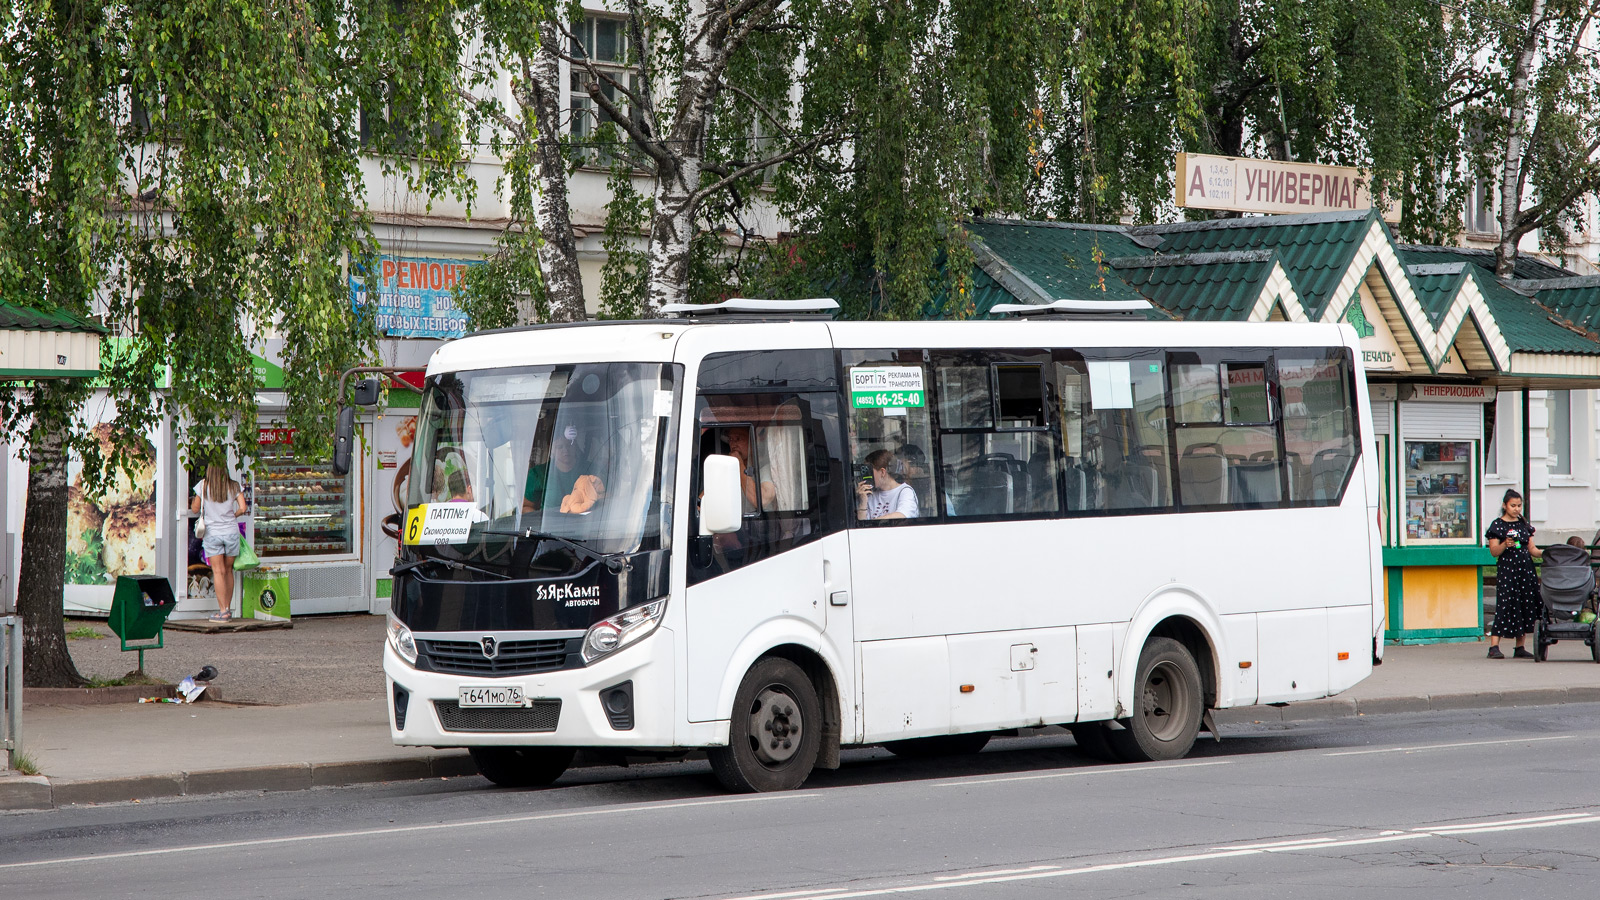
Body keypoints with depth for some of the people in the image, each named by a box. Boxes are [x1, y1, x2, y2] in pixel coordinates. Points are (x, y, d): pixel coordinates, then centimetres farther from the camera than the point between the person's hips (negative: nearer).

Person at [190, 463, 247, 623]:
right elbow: (242, 508, -4)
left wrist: (192, 501, 28)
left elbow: (195, 509, 5)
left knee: (218, 571, -4)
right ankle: (228, 609, 16)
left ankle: (223, 611, -9)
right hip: (231, 531, 2)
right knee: (228, 570, 12)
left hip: (212, 532, -2)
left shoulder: (203, 486, -3)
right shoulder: (233, 486, 1)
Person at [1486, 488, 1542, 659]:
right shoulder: (1497, 525, 0)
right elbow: (1494, 551, -5)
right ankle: (1494, 647, -13)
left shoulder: (1524, 525, 15)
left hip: (1526, 569, 5)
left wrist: (1545, 553, -2)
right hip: (1506, 570, -5)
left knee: (1526, 605, 3)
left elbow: (1532, 549, 16)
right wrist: (1505, 545, -23)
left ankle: (1520, 647, 9)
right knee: (1504, 606, -12)